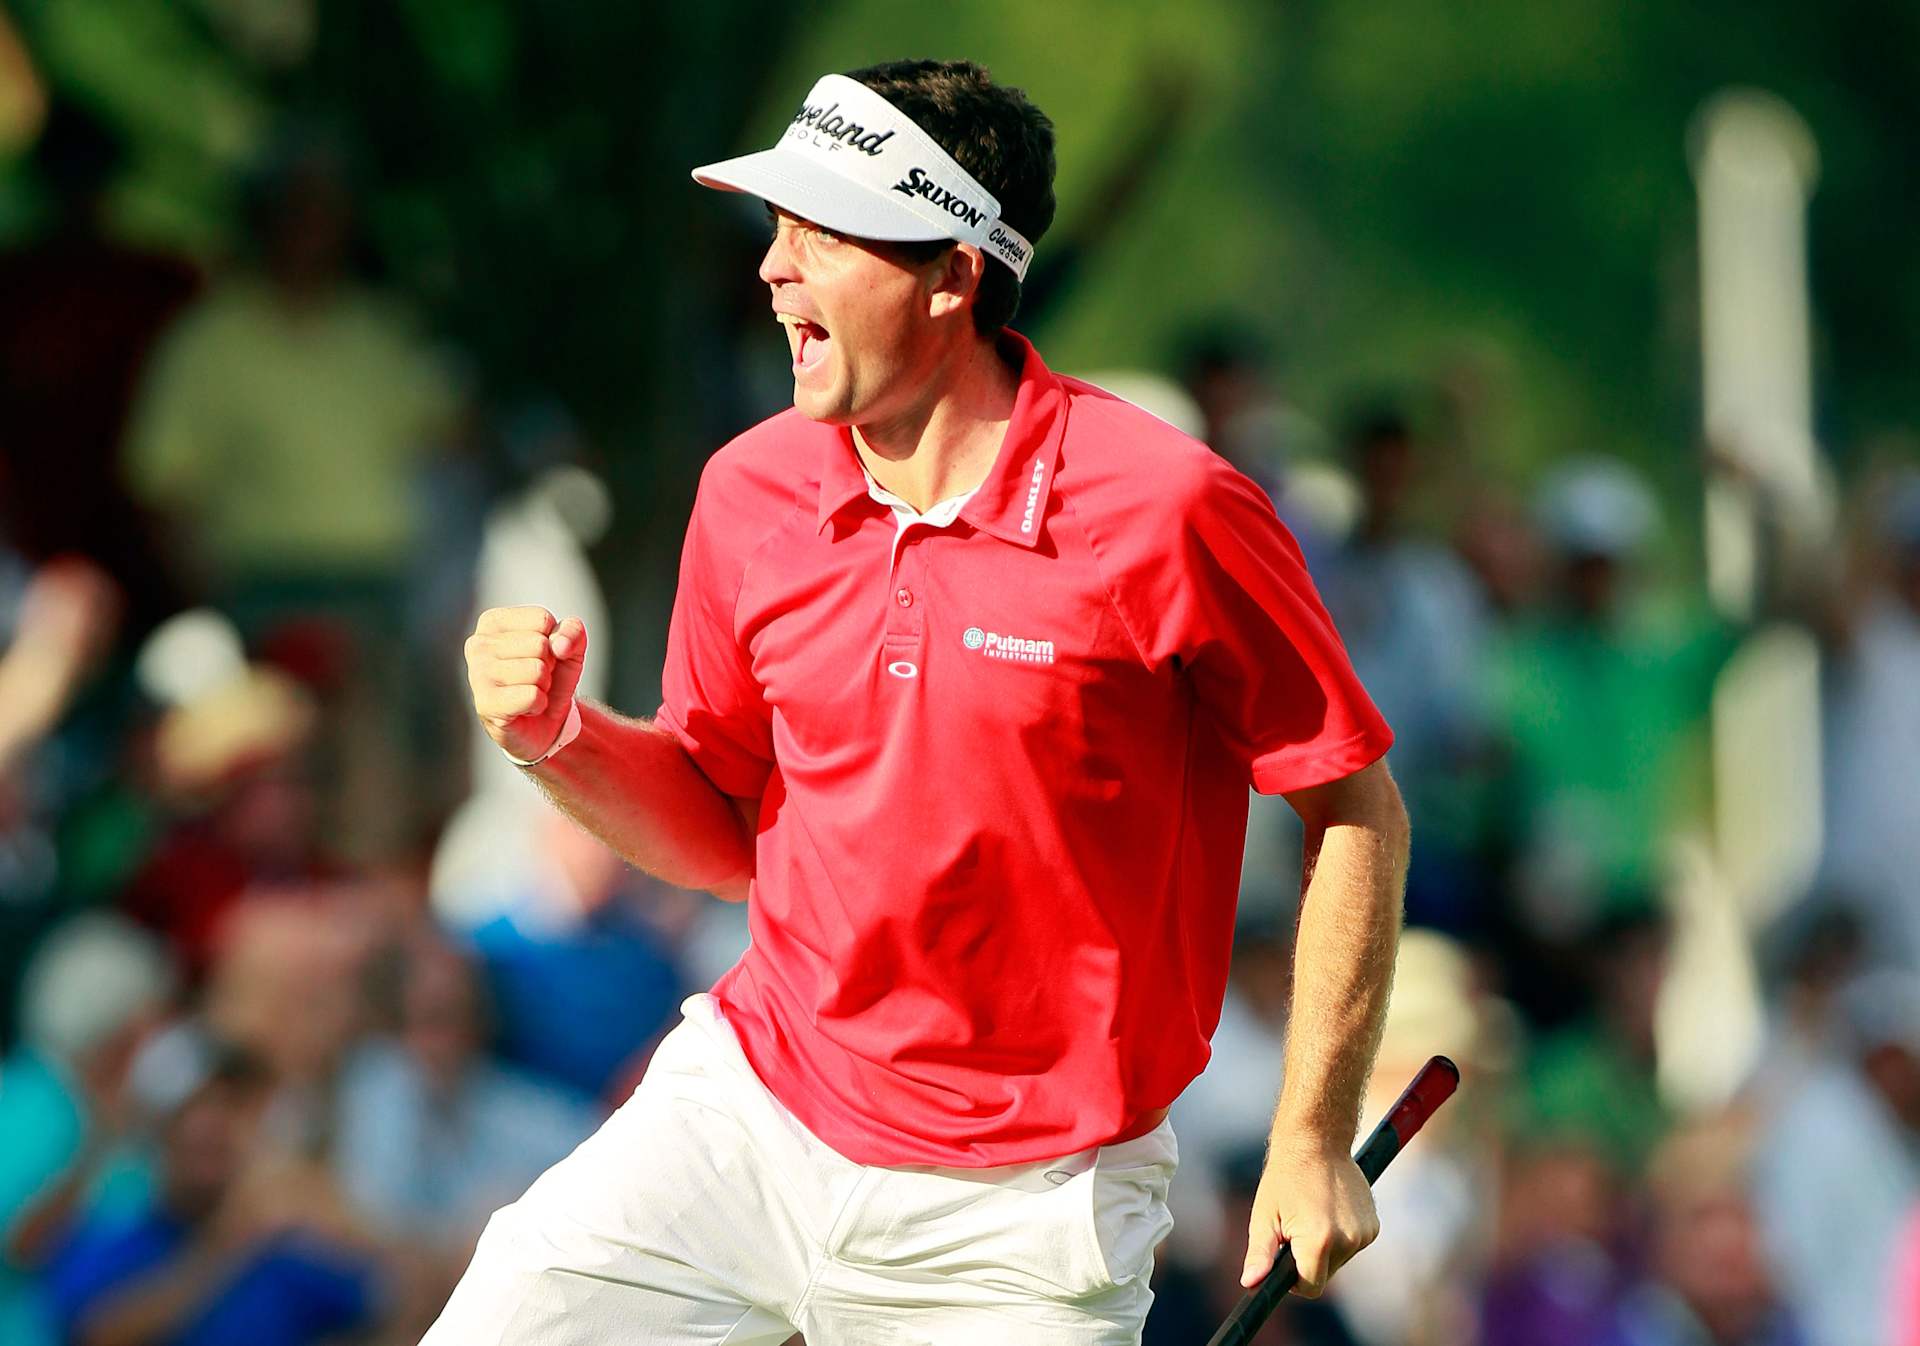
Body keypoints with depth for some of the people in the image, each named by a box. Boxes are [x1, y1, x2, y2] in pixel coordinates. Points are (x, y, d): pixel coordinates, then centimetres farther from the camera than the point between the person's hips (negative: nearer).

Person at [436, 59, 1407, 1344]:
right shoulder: (751, 493, 3)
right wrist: (564, 740, -6)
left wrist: (1315, 1143, -10)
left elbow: (1357, 810, -7)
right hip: (742, 1121, 4)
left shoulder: (1166, 506, -14)